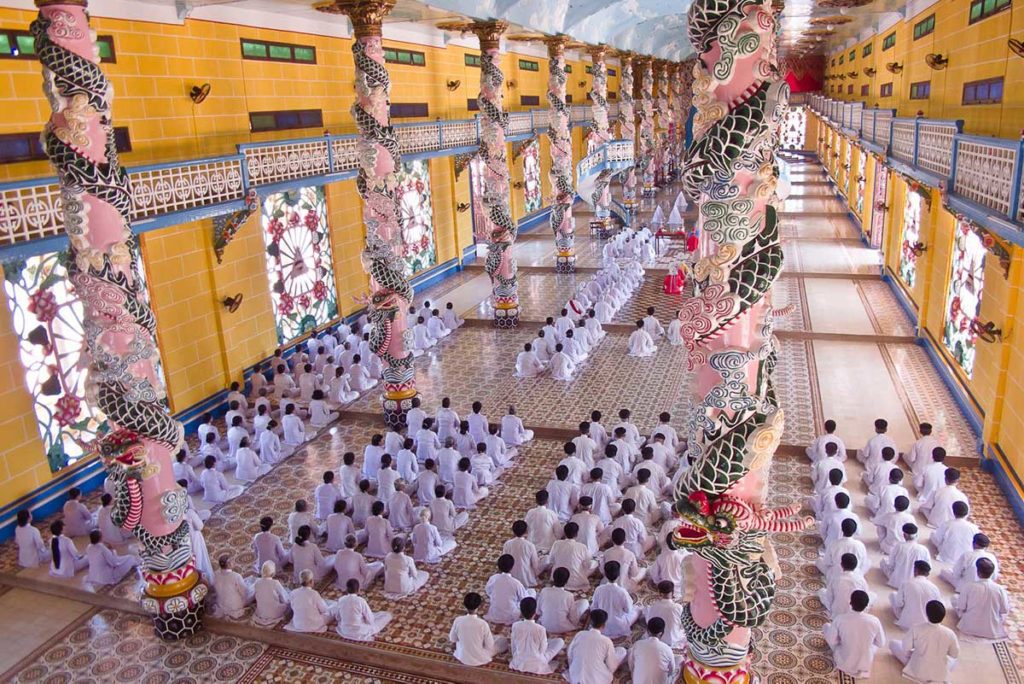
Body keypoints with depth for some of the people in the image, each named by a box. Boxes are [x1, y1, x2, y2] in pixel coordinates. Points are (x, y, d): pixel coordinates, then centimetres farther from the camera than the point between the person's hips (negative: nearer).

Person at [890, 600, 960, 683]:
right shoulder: (949, 633, -20)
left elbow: (905, 648, -11)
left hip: (917, 671, -2)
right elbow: (956, 654, -3)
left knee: (893, 643, 15)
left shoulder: (916, 629, -22)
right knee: (953, 658, 35)